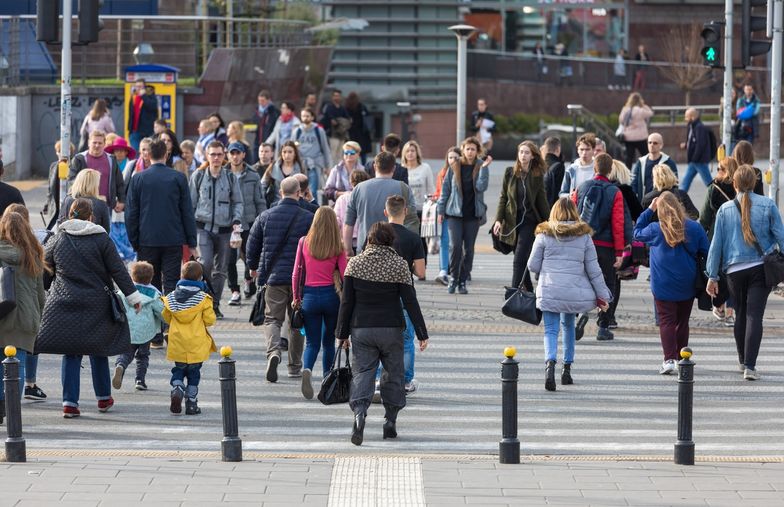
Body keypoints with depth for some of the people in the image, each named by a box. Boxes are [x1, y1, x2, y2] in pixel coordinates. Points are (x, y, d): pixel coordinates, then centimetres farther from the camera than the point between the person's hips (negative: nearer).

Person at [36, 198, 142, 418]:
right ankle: (103, 397, 26)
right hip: (96, 306, -1)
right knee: (98, 350, 15)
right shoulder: (101, 240, -4)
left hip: (65, 304, 1)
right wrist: (132, 296, 3)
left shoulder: (57, 239, 1)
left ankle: (70, 402, -5)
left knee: (71, 353, 4)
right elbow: (118, 271, -3)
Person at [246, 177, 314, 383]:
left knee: (272, 319, 5)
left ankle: (273, 352, -23)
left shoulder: (265, 216, 0)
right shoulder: (308, 218, -6)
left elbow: (252, 244, 8)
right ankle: (295, 366, 17)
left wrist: (253, 266, 26)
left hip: (273, 276, 1)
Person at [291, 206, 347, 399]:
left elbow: (296, 273, 1)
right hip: (331, 296, 0)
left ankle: (307, 369, -25)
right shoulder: (338, 247, -4)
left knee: (312, 342, 4)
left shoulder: (304, 242, -1)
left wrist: (296, 297, 11)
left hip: (309, 295, 0)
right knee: (329, 341, 17)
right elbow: (345, 275, -4)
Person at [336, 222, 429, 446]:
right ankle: (390, 422, 14)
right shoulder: (399, 265, -5)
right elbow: (410, 302, -6)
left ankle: (359, 413, -26)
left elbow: (346, 302, -1)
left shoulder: (355, 264, -2)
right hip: (391, 329, 0)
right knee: (393, 375, 14)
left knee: (362, 374, -1)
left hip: (361, 329, 0)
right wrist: (422, 334, -2)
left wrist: (342, 333, 7)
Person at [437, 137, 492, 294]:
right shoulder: (454, 167, 2)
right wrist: (441, 209, 5)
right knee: (455, 246, -12)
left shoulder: (481, 167, 1)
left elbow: (481, 187, -13)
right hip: (455, 212, -1)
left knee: (469, 248, 3)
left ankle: (463, 281, 12)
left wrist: (484, 168, -19)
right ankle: (454, 277, 4)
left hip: (473, 213, 1)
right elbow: (445, 188, 6)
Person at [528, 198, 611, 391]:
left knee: (551, 330, -1)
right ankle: (566, 369, 23)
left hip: (549, 290, -2)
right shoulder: (584, 236, 3)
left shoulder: (544, 235, 0)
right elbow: (593, 269, 5)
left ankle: (550, 362, -28)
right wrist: (602, 295, 11)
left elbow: (532, 266, 3)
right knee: (568, 324, 22)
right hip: (574, 291, 2)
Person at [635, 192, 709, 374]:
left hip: (663, 285, -3)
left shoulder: (656, 229, -9)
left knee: (666, 320, -3)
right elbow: (705, 252, 3)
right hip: (687, 284, 3)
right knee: (682, 321, 14)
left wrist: (649, 210, 11)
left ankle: (670, 359, -17)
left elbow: (637, 233, 11)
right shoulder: (694, 228, -3)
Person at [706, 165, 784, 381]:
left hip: (734, 269, 2)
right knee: (754, 315, -6)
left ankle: (743, 361, 32)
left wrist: (713, 276, 9)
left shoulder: (725, 210, 0)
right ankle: (750, 366, -16)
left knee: (740, 314, 18)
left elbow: (716, 243, 3)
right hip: (761, 267, -2)